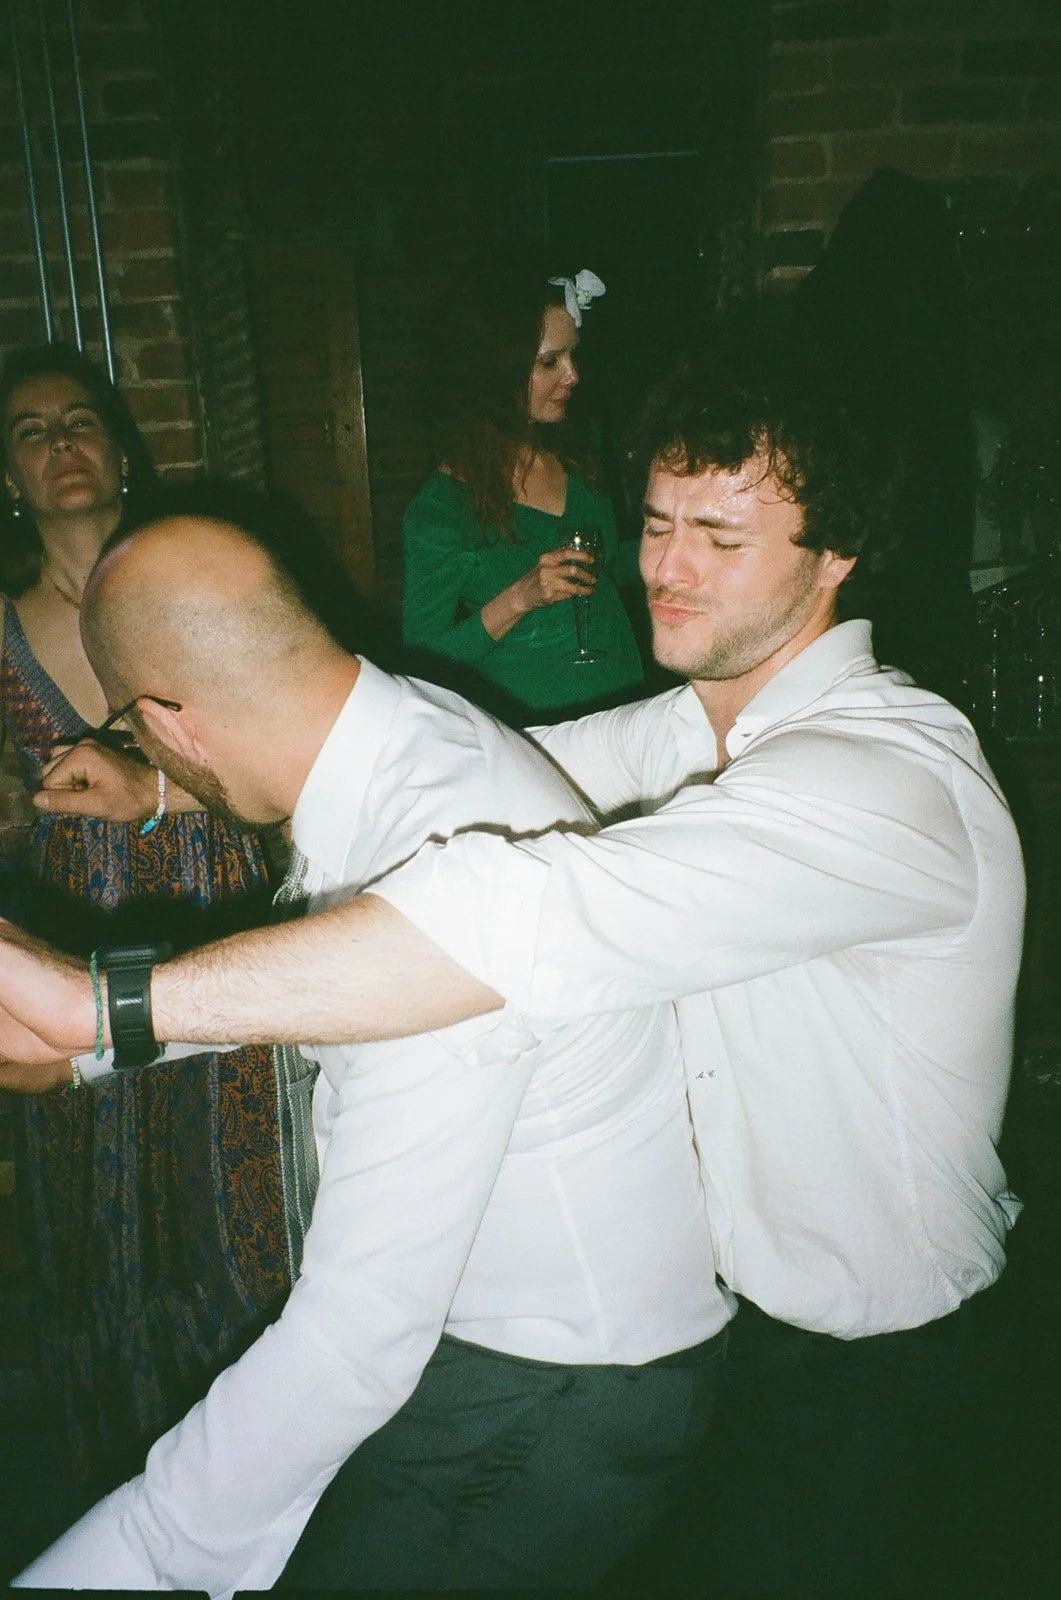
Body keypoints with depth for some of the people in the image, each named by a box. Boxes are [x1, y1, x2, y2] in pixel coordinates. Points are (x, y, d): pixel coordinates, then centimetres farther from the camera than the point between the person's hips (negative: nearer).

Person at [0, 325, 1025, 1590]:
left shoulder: (891, 780, -34)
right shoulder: (701, 725, -3)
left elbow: (543, 920, -46)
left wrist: (108, 1002, -47)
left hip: (854, 1344, -7)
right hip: (733, 1273, 7)